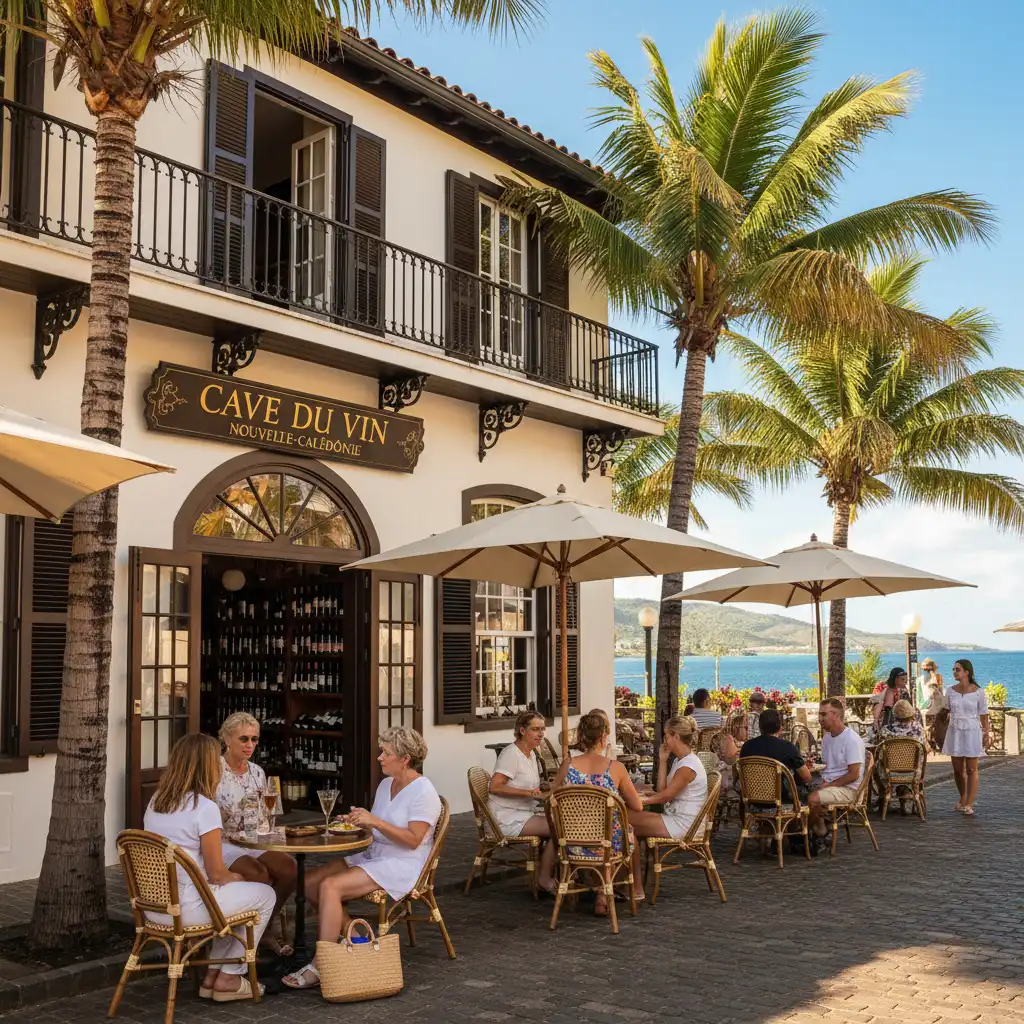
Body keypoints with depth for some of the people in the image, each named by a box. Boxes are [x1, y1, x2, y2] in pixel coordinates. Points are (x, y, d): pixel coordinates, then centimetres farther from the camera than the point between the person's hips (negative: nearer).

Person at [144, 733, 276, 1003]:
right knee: (265, 895, 12)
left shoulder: (156, 801, 6)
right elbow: (216, 874, -15)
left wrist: (229, 878, 15)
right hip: (186, 908, -8)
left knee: (230, 892, 29)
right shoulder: (205, 807, -18)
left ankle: (213, 975, 25)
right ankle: (229, 978, 16)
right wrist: (235, 877, 8)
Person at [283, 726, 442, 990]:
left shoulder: (424, 792, -12)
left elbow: (413, 840, -20)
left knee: (330, 886, -26)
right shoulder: (386, 784, 14)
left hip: (401, 866, -9)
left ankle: (319, 966, -22)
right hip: (372, 856, 9)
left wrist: (375, 821, -26)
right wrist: (357, 821, 0)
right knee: (309, 882, -6)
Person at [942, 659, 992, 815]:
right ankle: (963, 799, 26)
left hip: (972, 733, -3)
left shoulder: (978, 692, -7)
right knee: (958, 770, 9)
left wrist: (987, 735, -5)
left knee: (971, 769, 0)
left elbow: (984, 716, -3)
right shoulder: (950, 691, 1)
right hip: (955, 732, 3)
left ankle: (969, 804, 4)